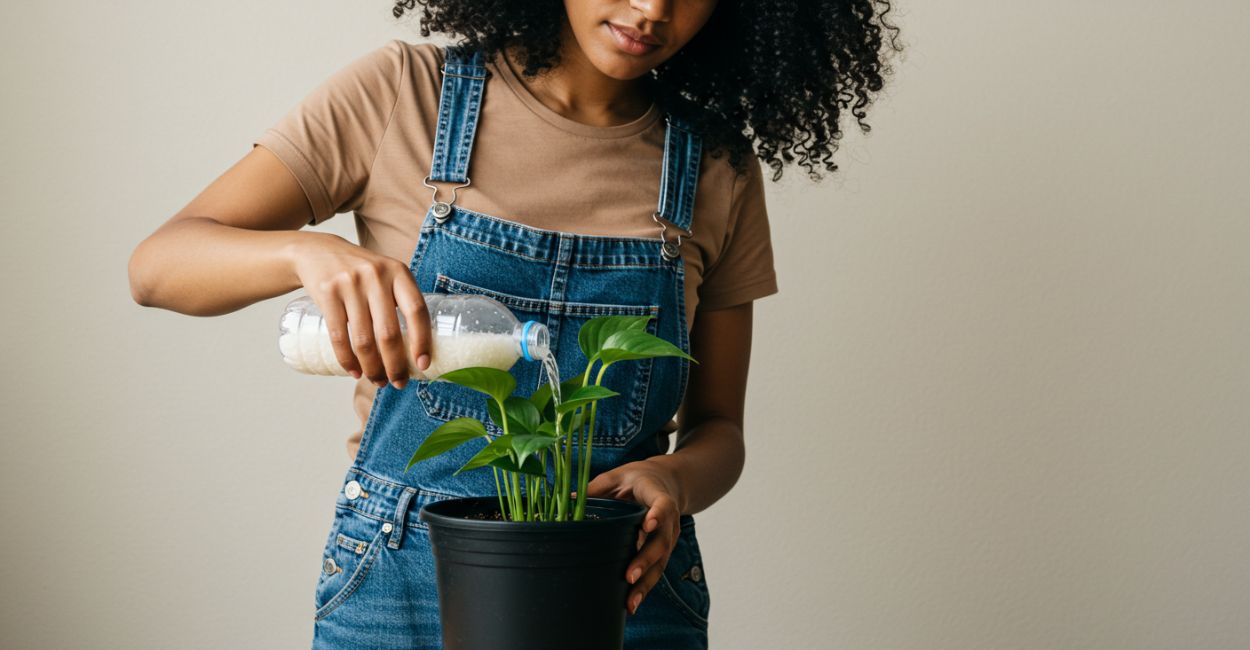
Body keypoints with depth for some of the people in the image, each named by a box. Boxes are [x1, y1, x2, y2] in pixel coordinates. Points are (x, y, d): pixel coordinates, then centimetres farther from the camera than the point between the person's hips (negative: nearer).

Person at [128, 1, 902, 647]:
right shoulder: (404, 95, -5)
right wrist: (310, 251, -29)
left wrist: (673, 481, -17)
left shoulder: (720, 170, 1)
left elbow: (717, 429, 7)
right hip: (401, 582, -1)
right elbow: (158, 264, -8)